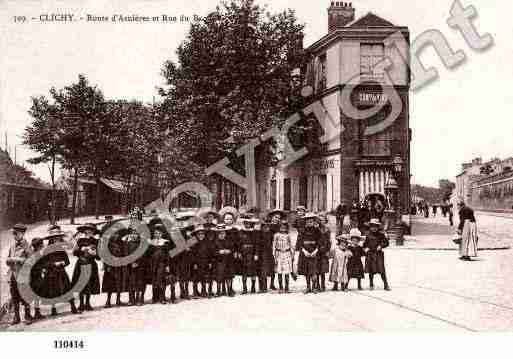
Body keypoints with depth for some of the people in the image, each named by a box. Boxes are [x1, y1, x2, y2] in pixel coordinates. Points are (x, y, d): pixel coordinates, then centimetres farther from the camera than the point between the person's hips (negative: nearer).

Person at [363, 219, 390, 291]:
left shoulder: (381, 235, 1)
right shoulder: (368, 235, 8)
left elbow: (386, 242, 5)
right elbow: (365, 244, 18)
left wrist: (381, 246, -11)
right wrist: (365, 248, 0)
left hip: (379, 254, -2)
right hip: (370, 254, 2)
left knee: (382, 270, -7)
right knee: (371, 271, 7)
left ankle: (386, 285, 1)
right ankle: (371, 285, 20)